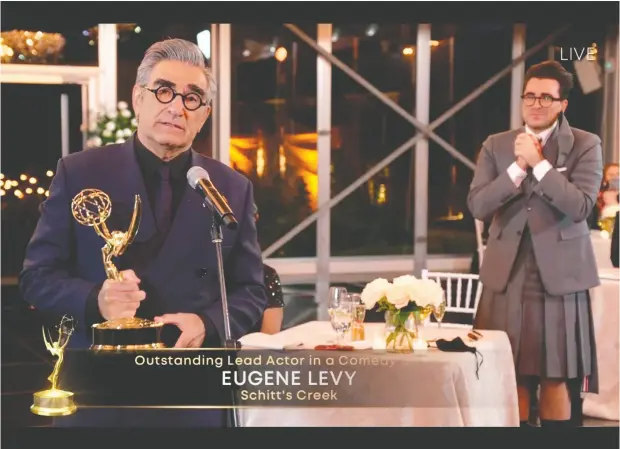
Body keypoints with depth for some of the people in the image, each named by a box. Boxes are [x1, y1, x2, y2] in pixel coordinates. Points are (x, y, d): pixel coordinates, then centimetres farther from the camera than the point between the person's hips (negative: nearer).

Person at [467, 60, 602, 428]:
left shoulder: (586, 145, 0)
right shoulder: (496, 146, 8)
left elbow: (581, 207, -12)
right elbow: (477, 206, -2)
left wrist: (538, 163, -16)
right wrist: (519, 166, -12)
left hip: (560, 274, -2)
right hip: (508, 274, 2)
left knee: (559, 378, 5)